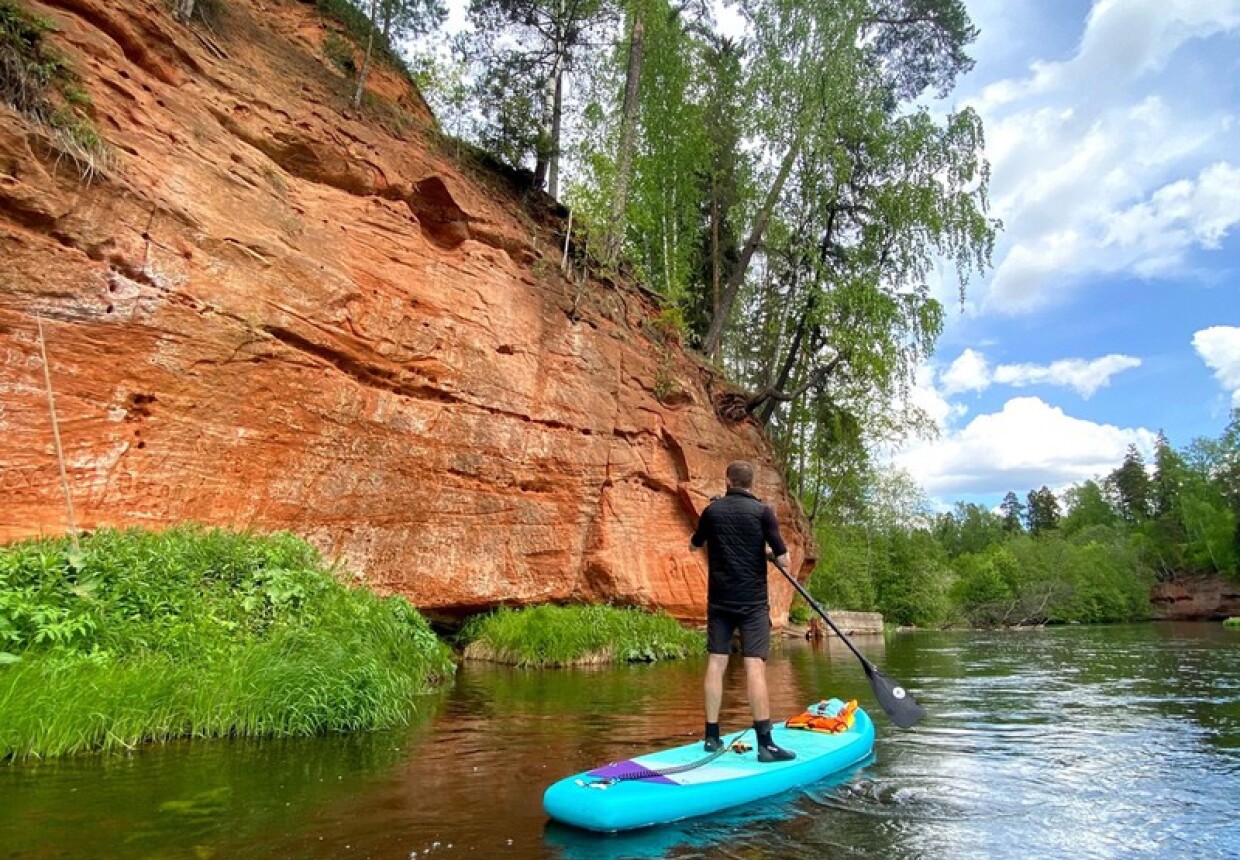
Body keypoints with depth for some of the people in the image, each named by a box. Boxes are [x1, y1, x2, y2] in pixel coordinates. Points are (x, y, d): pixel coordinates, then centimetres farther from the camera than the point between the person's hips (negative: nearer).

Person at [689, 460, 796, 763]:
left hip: (719, 600, 3)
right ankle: (765, 743, -7)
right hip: (752, 601, -3)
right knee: (755, 666, -6)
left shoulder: (712, 510, 3)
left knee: (716, 663, 7)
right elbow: (784, 561, -9)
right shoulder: (762, 511, -7)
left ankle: (712, 737, 13)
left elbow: (693, 546, 21)